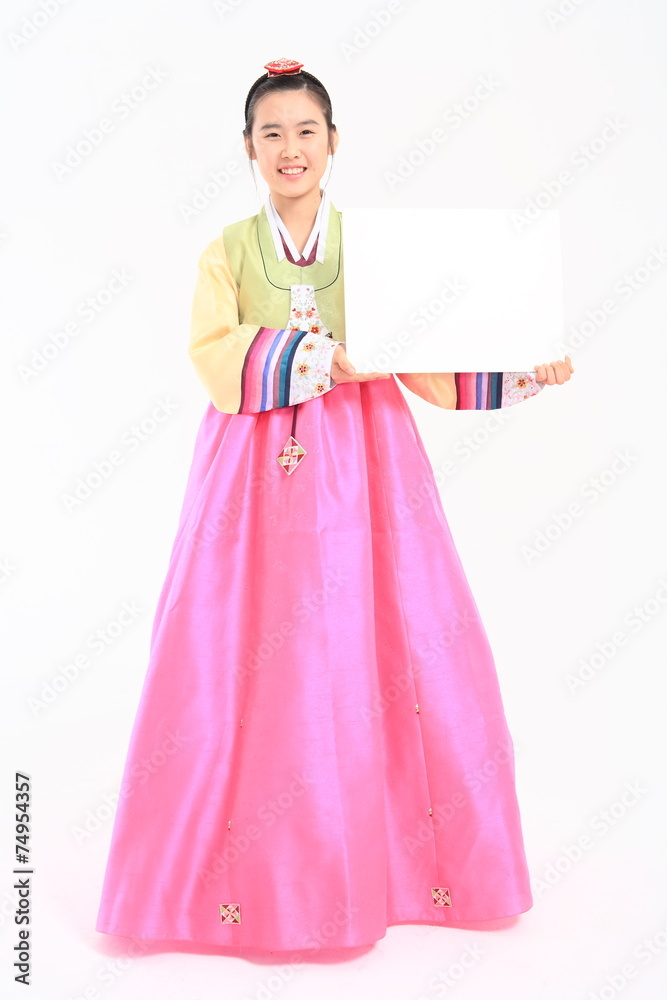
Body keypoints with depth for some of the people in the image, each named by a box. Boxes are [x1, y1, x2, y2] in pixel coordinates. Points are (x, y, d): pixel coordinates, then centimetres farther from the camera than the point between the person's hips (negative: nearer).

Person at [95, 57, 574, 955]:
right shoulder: (229, 250, 9)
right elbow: (216, 358, -7)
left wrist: (519, 373, -8)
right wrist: (323, 356, -20)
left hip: (363, 470, 1)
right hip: (258, 473, 0)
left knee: (381, 658, 0)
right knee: (245, 664, -1)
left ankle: (391, 856, 18)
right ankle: (245, 872, 15)